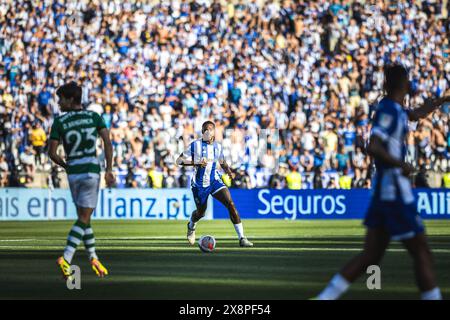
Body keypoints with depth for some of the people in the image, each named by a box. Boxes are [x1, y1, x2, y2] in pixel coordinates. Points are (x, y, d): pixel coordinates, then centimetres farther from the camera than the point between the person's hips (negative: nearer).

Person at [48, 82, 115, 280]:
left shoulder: (59, 121, 0)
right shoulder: (94, 117, 2)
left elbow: (52, 153, -1)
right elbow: (107, 143, -7)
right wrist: (109, 170, -5)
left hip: (73, 172, 1)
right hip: (92, 170, -1)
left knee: (84, 217, 16)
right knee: (84, 219, -2)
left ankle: (94, 259, 17)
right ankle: (66, 259, -18)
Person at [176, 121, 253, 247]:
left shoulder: (218, 147, 3)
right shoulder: (195, 145, -9)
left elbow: (222, 162, 20)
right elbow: (179, 161, -12)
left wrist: (229, 172, -1)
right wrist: (196, 163, -26)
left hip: (214, 180, 2)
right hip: (199, 184, -2)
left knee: (230, 204, -17)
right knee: (201, 212, 11)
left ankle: (242, 238, -16)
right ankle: (191, 226, 50)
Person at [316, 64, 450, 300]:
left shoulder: (395, 109, 12)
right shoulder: (389, 111, -15)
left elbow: (416, 114, 34)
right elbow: (373, 147, -27)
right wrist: (401, 165, -19)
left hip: (383, 190, 9)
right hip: (395, 192, -9)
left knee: (371, 256, 8)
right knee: (422, 254, -2)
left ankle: (325, 297, 4)